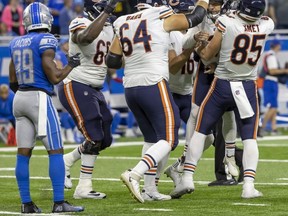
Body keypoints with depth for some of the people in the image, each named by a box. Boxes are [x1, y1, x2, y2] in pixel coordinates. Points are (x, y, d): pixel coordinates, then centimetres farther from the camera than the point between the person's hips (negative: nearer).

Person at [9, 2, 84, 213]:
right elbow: (55, 77, -12)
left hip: (20, 99, 7)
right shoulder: (45, 41, -10)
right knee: (56, 151, -2)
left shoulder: (16, 43, 11)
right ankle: (59, 203, -5)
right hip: (40, 98, -7)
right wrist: (71, 65, 5)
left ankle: (27, 203, 8)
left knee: (23, 153, 6)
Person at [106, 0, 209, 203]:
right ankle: (134, 175, -23)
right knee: (168, 139, -4)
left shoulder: (124, 25, 11)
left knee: (152, 138, 19)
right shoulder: (162, 19, -3)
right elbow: (195, 18, 9)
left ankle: (151, 189, 14)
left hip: (130, 87, 7)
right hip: (154, 85, -7)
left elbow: (112, 61, 10)